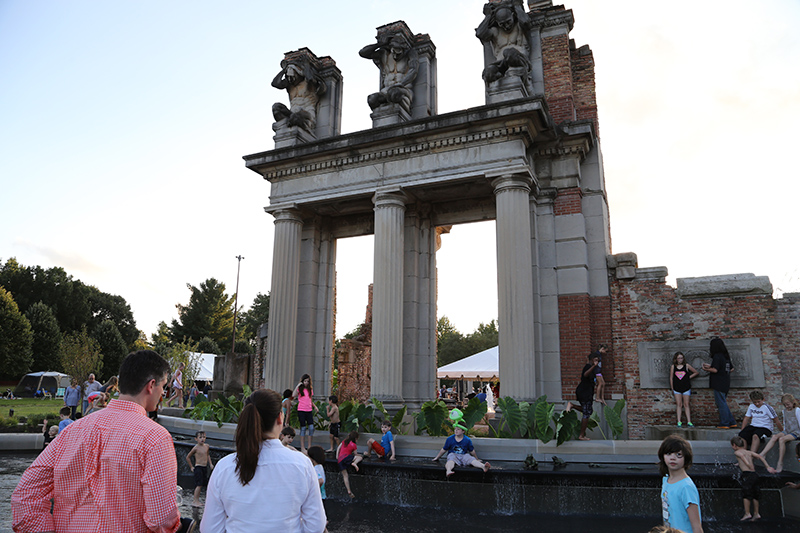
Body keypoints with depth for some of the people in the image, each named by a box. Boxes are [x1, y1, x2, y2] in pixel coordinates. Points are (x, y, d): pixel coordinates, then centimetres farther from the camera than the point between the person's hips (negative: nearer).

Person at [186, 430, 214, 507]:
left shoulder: (207, 446, 5)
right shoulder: (196, 448, -10)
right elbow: (188, 457, 0)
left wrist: (210, 463, 15)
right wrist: (191, 467, 2)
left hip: (205, 467, 6)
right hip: (198, 467, -6)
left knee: (204, 483, 10)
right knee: (199, 484, -13)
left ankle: (195, 497, 25)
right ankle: (195, 501, -8)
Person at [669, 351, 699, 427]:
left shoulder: (687, 366, 0)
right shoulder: (673, 367, 2)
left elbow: (696, 372, 11)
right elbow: (671, 378, 7)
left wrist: (689, 377, 2)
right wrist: (672, 389, 6)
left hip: (686, 388, 0)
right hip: (677, 389, 0)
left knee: (686, 405, 1)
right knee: (679, 405, 1)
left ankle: (689, 422, 4)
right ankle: (679, 422, 2)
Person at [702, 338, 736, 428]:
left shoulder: (717, 356, -14)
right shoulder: (726, 356, 12)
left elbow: (715, 370, -21)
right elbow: (731, 369, 21)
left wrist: (706, 369, -3)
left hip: (719, 384, -9)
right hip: (726, 383, 9)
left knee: (721, 404, -3)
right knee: (723, 403, 16)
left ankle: (724, 423, 0)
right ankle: (732, 422, 17)